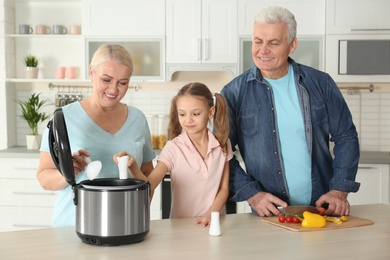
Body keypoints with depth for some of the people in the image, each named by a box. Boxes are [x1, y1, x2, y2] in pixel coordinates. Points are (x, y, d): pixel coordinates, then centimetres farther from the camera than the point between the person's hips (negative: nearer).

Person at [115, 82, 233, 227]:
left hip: (213, 222, 2)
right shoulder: (173, 148, -5)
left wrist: (211, 215, -8)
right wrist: (133, 167, -32)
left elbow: (224, 189, 7)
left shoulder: (222, 144, 3)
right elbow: (149, 184, -14)